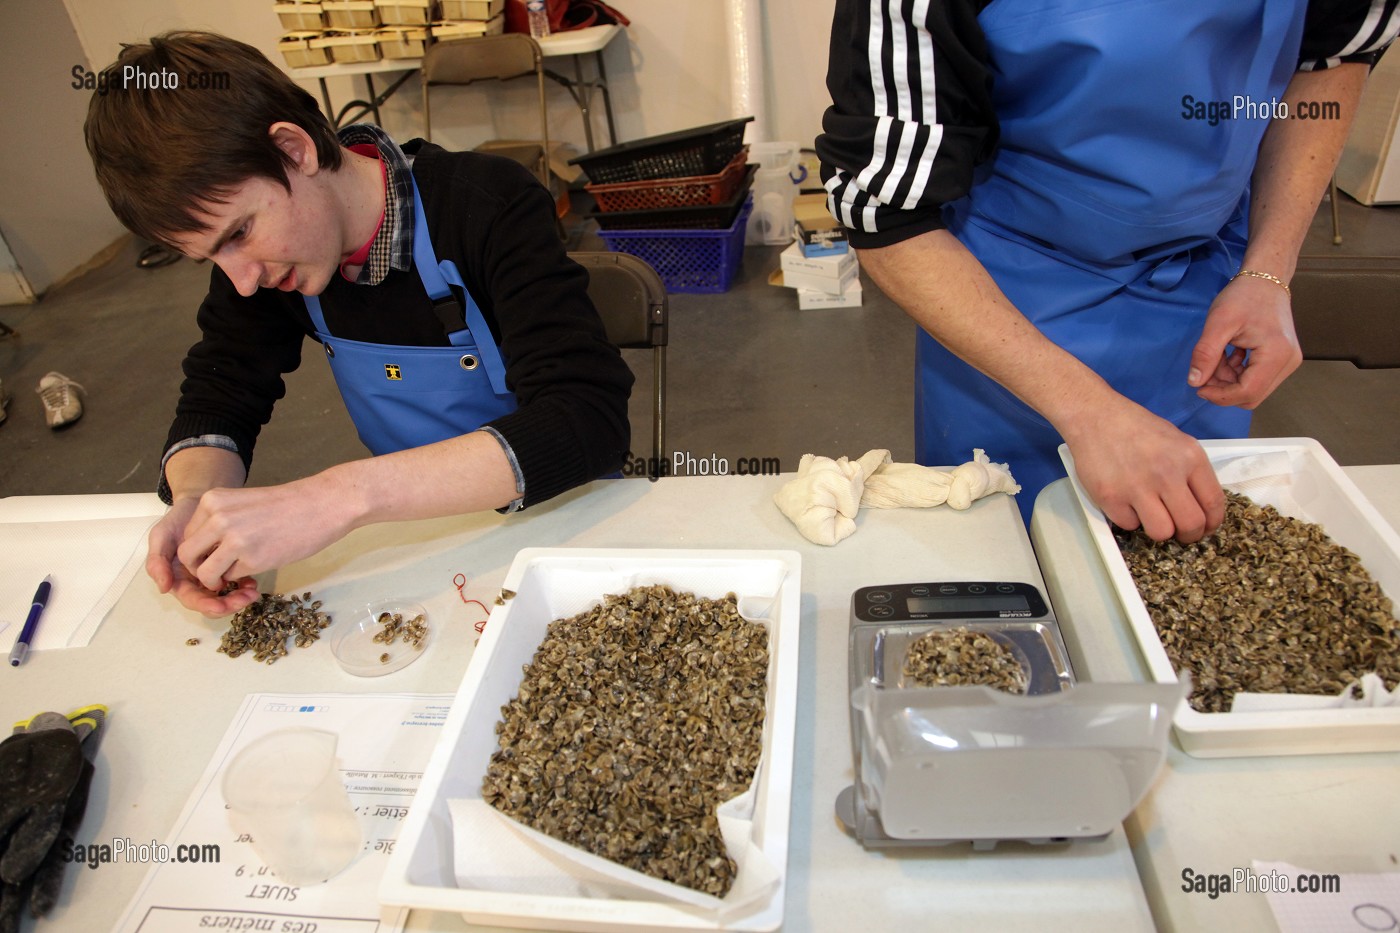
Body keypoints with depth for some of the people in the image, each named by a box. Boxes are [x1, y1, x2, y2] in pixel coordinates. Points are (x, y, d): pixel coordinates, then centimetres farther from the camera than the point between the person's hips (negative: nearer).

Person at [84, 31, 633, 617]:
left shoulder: (489, 210, -24)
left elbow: (590, 421, -34)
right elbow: (217, 401, 2)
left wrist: (343, 494, -40)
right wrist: (196, 499, -22)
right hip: (423, 523, 5)